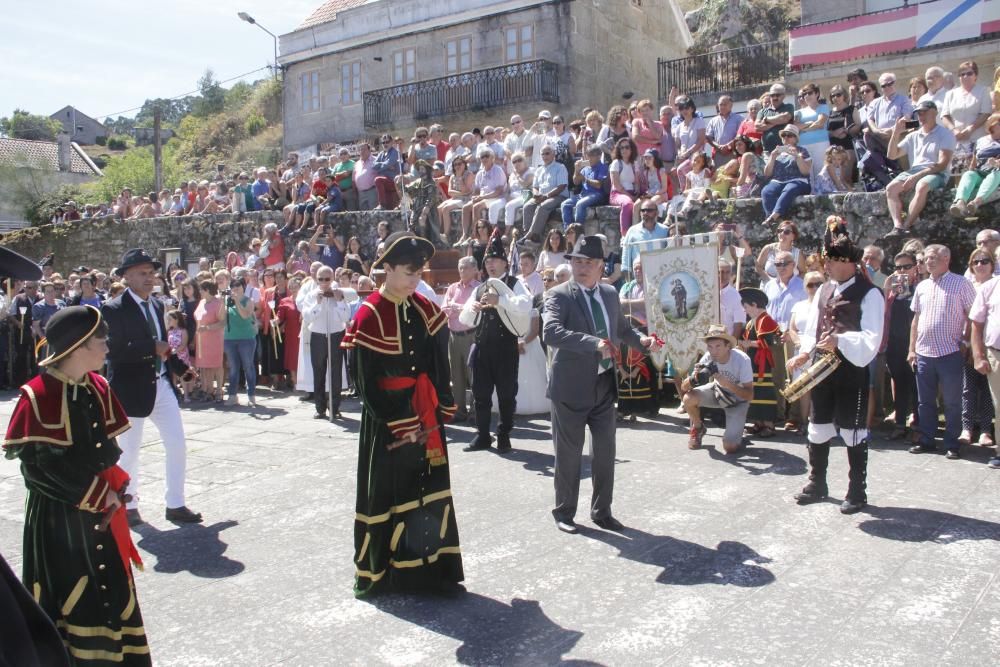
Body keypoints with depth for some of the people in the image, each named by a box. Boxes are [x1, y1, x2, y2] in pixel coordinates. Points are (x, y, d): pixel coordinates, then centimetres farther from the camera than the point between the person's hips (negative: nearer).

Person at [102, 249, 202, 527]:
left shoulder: (157, 305, 11)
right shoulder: (114, 309, -12)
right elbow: (113, 351, -21)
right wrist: (153, 349, -22)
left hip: (162, 385, 6)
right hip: (132, 388, -6)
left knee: (177, 446, 5)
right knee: (129, 451, 8)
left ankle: (175, 505, 16)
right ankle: (128, 505, 27)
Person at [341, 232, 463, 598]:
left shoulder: (426, 310, 4)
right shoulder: (370, 315, -12)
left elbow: (439, 366, 8)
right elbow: (367, 382, -13)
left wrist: (439, 414, 0)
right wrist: (401, 426, -13)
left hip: (425, 419, 5)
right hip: (385, 422, -5)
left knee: (429, 492, 9)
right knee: (384, 494, 7)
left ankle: (428, 571, 21)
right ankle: (377, 574, 23)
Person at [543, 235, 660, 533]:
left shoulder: (610, 293, 8)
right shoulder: (559, 295, -12)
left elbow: (622, 328, 22)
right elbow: (550, 332, -29)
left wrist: (641, 340, 2)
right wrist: (593, 343, -37)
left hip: (604, 385, 5)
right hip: (572, 387, -5)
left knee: (605, 452, 12)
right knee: (569, 454, 7)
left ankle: (602, 511, 29)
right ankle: (564, 512, 25)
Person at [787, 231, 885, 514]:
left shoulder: (869, 294, -9)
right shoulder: (824, 291, 12)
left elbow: (872, 339, -16)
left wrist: (840, 341, -29)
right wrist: (805, 353, -2)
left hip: (852, 371, -6)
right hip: (822, 370, 7)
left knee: (852, 433, 2)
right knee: (818, 429, 13)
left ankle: (857, 492, 16)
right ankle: (817, 484, 28)